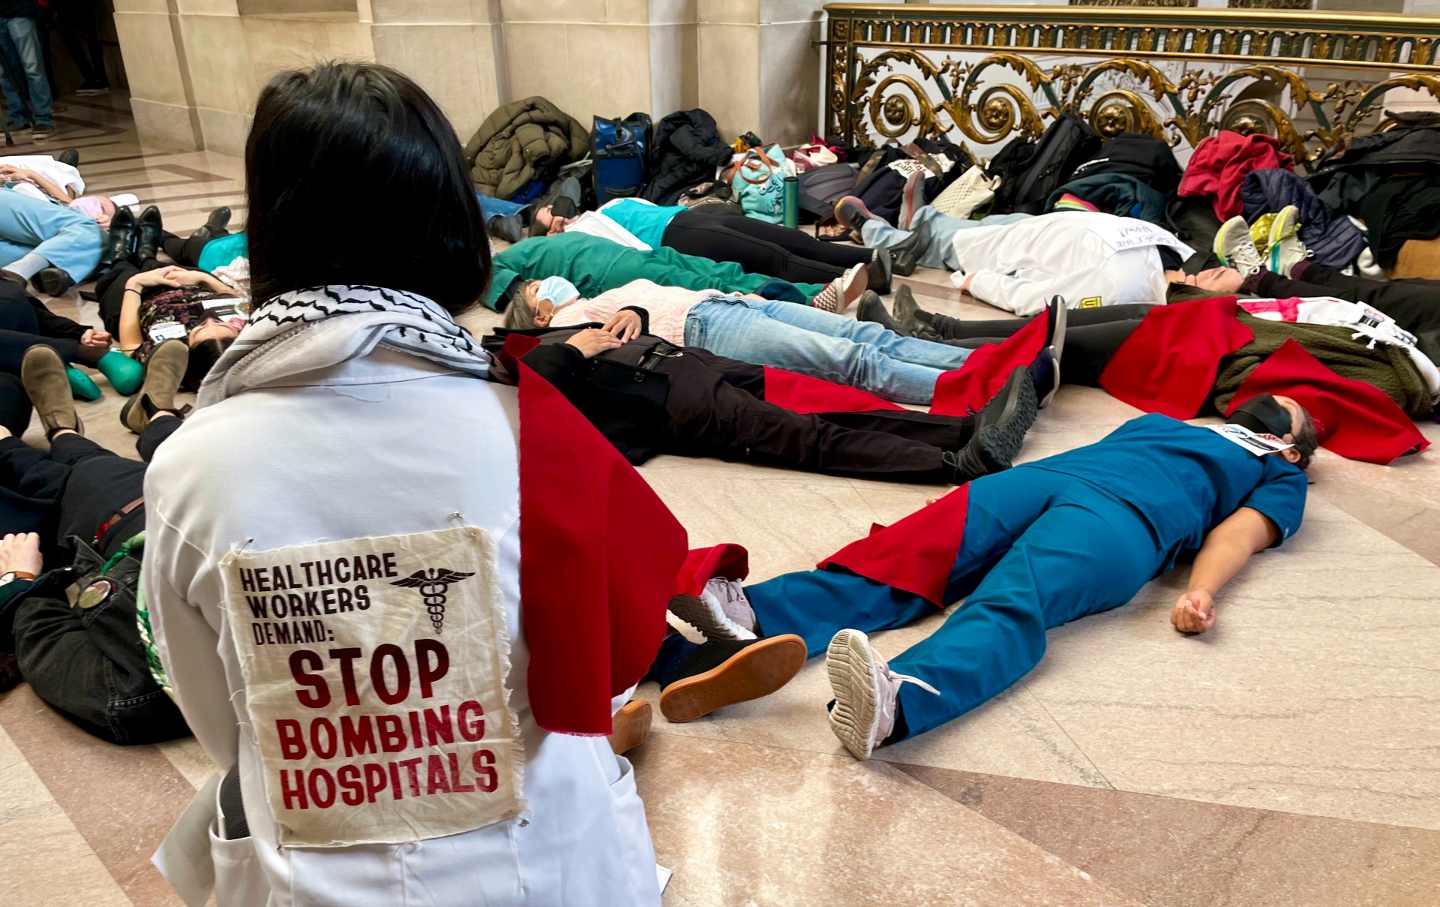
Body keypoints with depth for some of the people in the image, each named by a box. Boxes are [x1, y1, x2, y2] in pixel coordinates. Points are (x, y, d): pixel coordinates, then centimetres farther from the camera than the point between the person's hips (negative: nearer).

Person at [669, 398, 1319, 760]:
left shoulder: (1279, 476, 30)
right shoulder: (1162, 422, 42)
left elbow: (1238, 533, 11)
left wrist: (1199, 590, -12)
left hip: (1127, 514, -5)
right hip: (1041, 474, 5)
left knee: (1011, 608, -36)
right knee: (902, 557, -22)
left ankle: (895, 701, -63)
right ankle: (751, 615, -42)